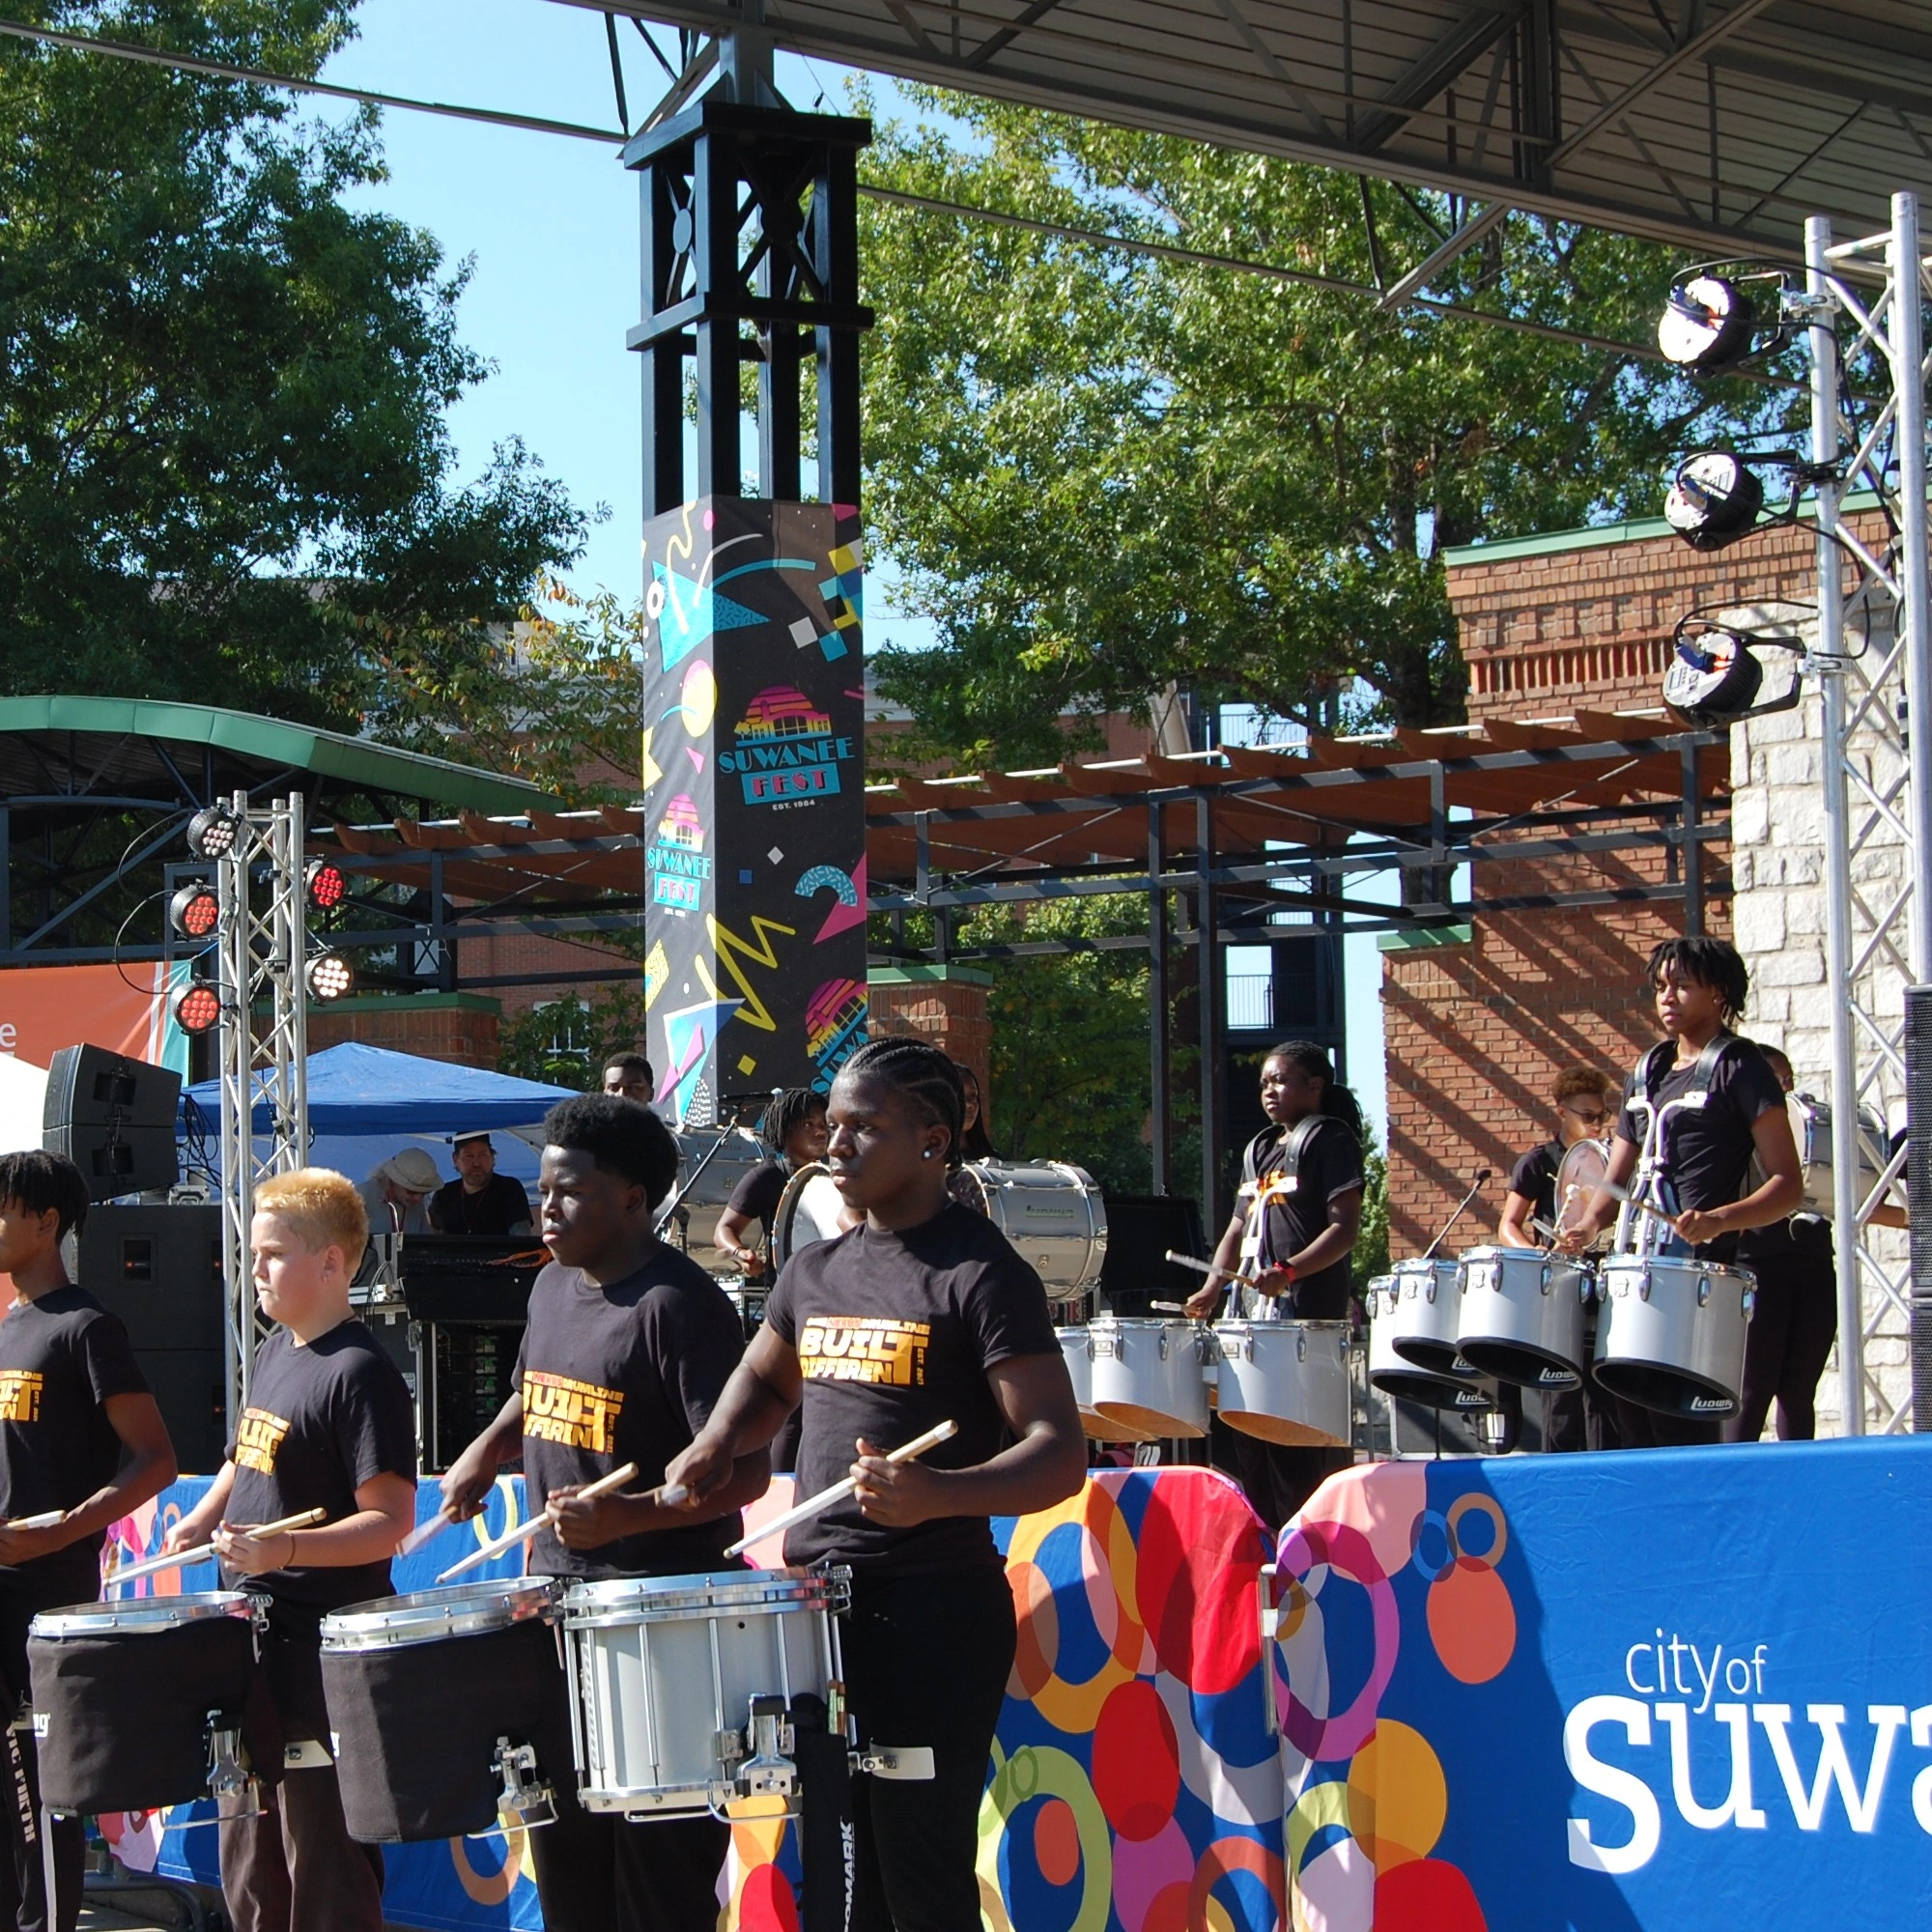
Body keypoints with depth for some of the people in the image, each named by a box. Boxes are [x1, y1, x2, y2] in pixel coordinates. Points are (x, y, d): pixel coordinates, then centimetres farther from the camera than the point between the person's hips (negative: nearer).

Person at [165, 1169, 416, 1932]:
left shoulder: (360, 1374, -17)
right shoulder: (274, 1352, 10)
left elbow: (389, 1520, -22)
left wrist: (285, 1549, -33)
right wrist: (202, 1521, 7)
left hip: (325, 1645, -9)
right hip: (257, 1631, 9)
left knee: (324, 1868, -3)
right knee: (247, 1861, 17)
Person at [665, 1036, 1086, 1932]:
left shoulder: (981, 1275, -10)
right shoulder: (816, 1270, 13)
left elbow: (1059, 1453, -16)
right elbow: (764, 1380, 32)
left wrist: (937, 1494, -33)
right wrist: (714, 1448, 10)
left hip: (935, 1612, -7)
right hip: (814, 1602, 7)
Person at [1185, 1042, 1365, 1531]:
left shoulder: (1328, 1139, -3)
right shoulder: (1259, 1149, 21)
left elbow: (1345, 1228, -12)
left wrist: (1288, 1270, -24)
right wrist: (1213, 1285, 7)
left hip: (1309, 1315, -8)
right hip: (1258, 1315, 8)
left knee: (1301, 1452, -10)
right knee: (1248, 1434, 6)